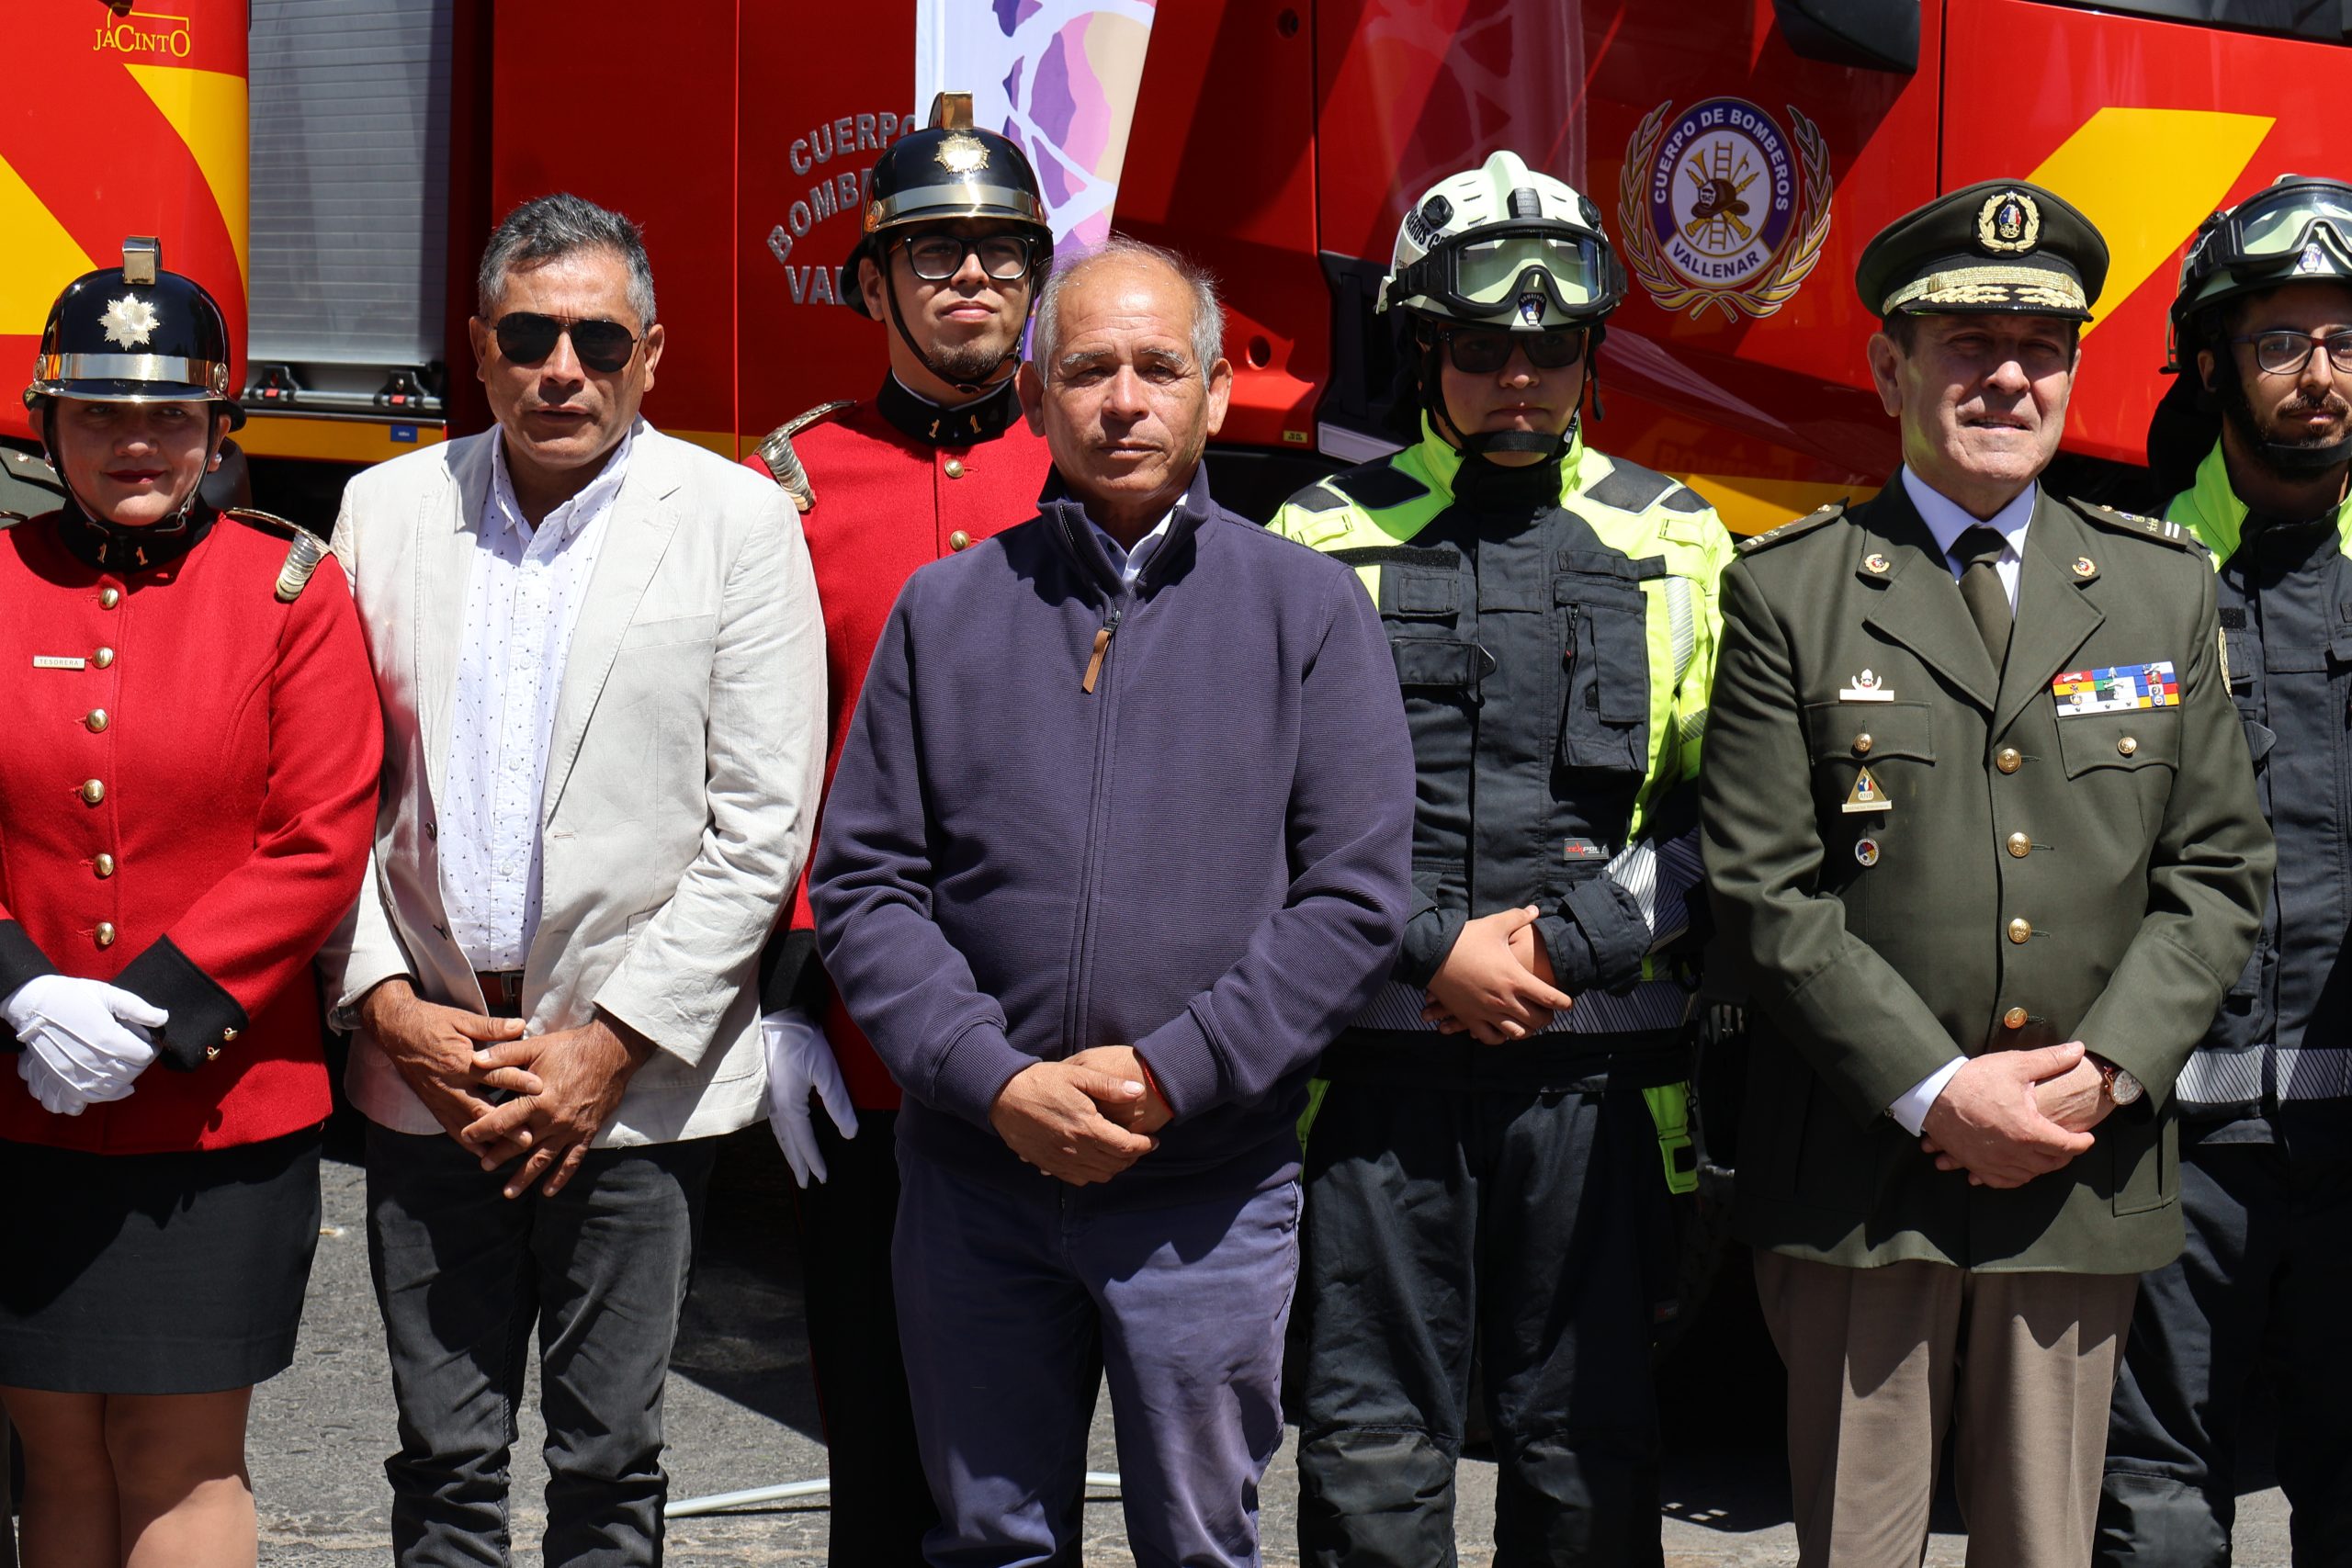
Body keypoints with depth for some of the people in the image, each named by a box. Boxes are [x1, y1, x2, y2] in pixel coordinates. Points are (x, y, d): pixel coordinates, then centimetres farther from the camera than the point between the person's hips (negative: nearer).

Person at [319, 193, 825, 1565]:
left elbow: (760, 831, -6)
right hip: (425, 1069, 3)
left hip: (637, 1082, -2)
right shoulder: (387, 508, 7)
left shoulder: (739, 522, -3)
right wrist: (389, 1003, -4)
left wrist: (609, 1047, -9)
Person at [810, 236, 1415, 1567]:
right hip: (975, 1181, 2)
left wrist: (1170, 1074, -13)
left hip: (1209, 1193, -1)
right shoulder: (946, 610, 6)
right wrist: (996, 1082, -12)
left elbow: (1357, 896, -5)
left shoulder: (1309, 607, 1)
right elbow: (864, 883, 2)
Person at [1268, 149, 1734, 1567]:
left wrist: (1566, 943, -8)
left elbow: (1720, 808, 4)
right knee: (1374, 1447, 4)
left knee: (1589, 1446, 7)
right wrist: (1436, 954, -9)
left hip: (1598, 1063, 1)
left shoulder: (1674, 543, 10)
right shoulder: (1326, 539, 6)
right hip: (1380, 1056, -1)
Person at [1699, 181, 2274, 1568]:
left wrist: (2105, 1071, -7)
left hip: (2086, 1179, 3)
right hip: (1859, 1179, -2)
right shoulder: (1789, 592, -1)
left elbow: (2220, 869, 7)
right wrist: (1938, 1090, -13)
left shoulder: (2165, 587, 9)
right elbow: (1762, 887, -6)